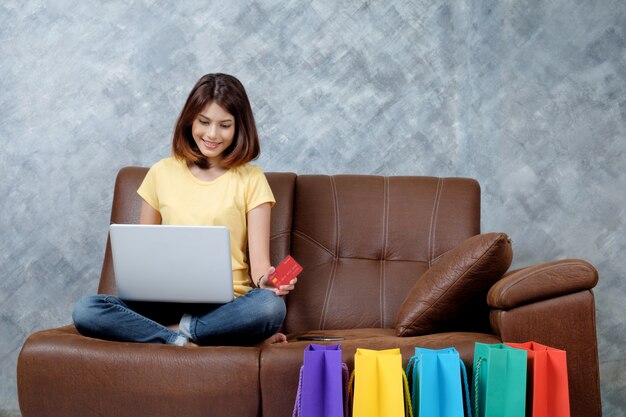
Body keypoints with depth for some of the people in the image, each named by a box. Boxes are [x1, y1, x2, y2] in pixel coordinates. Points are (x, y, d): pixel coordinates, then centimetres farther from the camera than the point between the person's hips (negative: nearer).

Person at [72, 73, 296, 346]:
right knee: (85, 310, -26)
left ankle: (176, 332, -20)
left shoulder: (251, 179, 5)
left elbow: (259, 260, -1)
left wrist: (267, 280, -25)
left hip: (226, 305, -1)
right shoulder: (162, 173, 11)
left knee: (271, 306, -37)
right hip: (166, 301, 2)